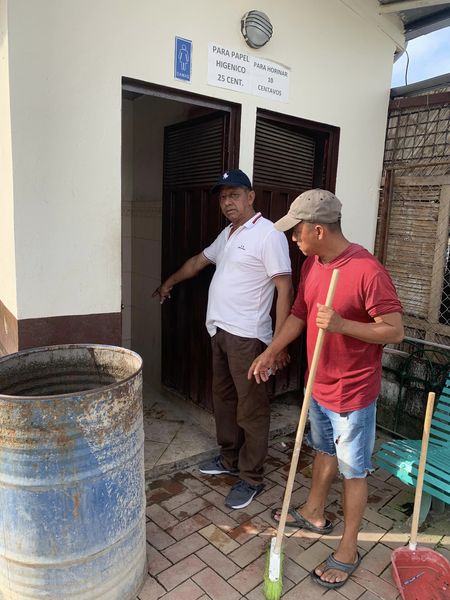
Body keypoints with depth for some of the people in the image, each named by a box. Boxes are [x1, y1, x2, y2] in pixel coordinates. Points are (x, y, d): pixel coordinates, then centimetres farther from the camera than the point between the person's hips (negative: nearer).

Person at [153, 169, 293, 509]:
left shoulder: (269, 235, -14)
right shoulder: (227, 234, 14)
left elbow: (285, 289, -17)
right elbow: (199, 260, 29)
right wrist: (170, 282, 41)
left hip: (247, 336, -9)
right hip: (220, 331, 9)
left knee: (251, 409, 2)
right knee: (223, 398, 19)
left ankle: (251, 478, 18)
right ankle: (230, 459, 37)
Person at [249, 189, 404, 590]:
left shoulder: (368, 270, -24)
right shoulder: (311, 264, 0)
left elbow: (395, 331, -21)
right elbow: (300, 314, 10)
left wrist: (342, 324, -34)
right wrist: (270, 352, 6)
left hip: (354, 391, -7)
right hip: (319, 384, 8)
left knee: (353, 471, 11)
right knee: (324, 451, 26)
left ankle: (348, 549, 30)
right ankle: (314, 514, 47)